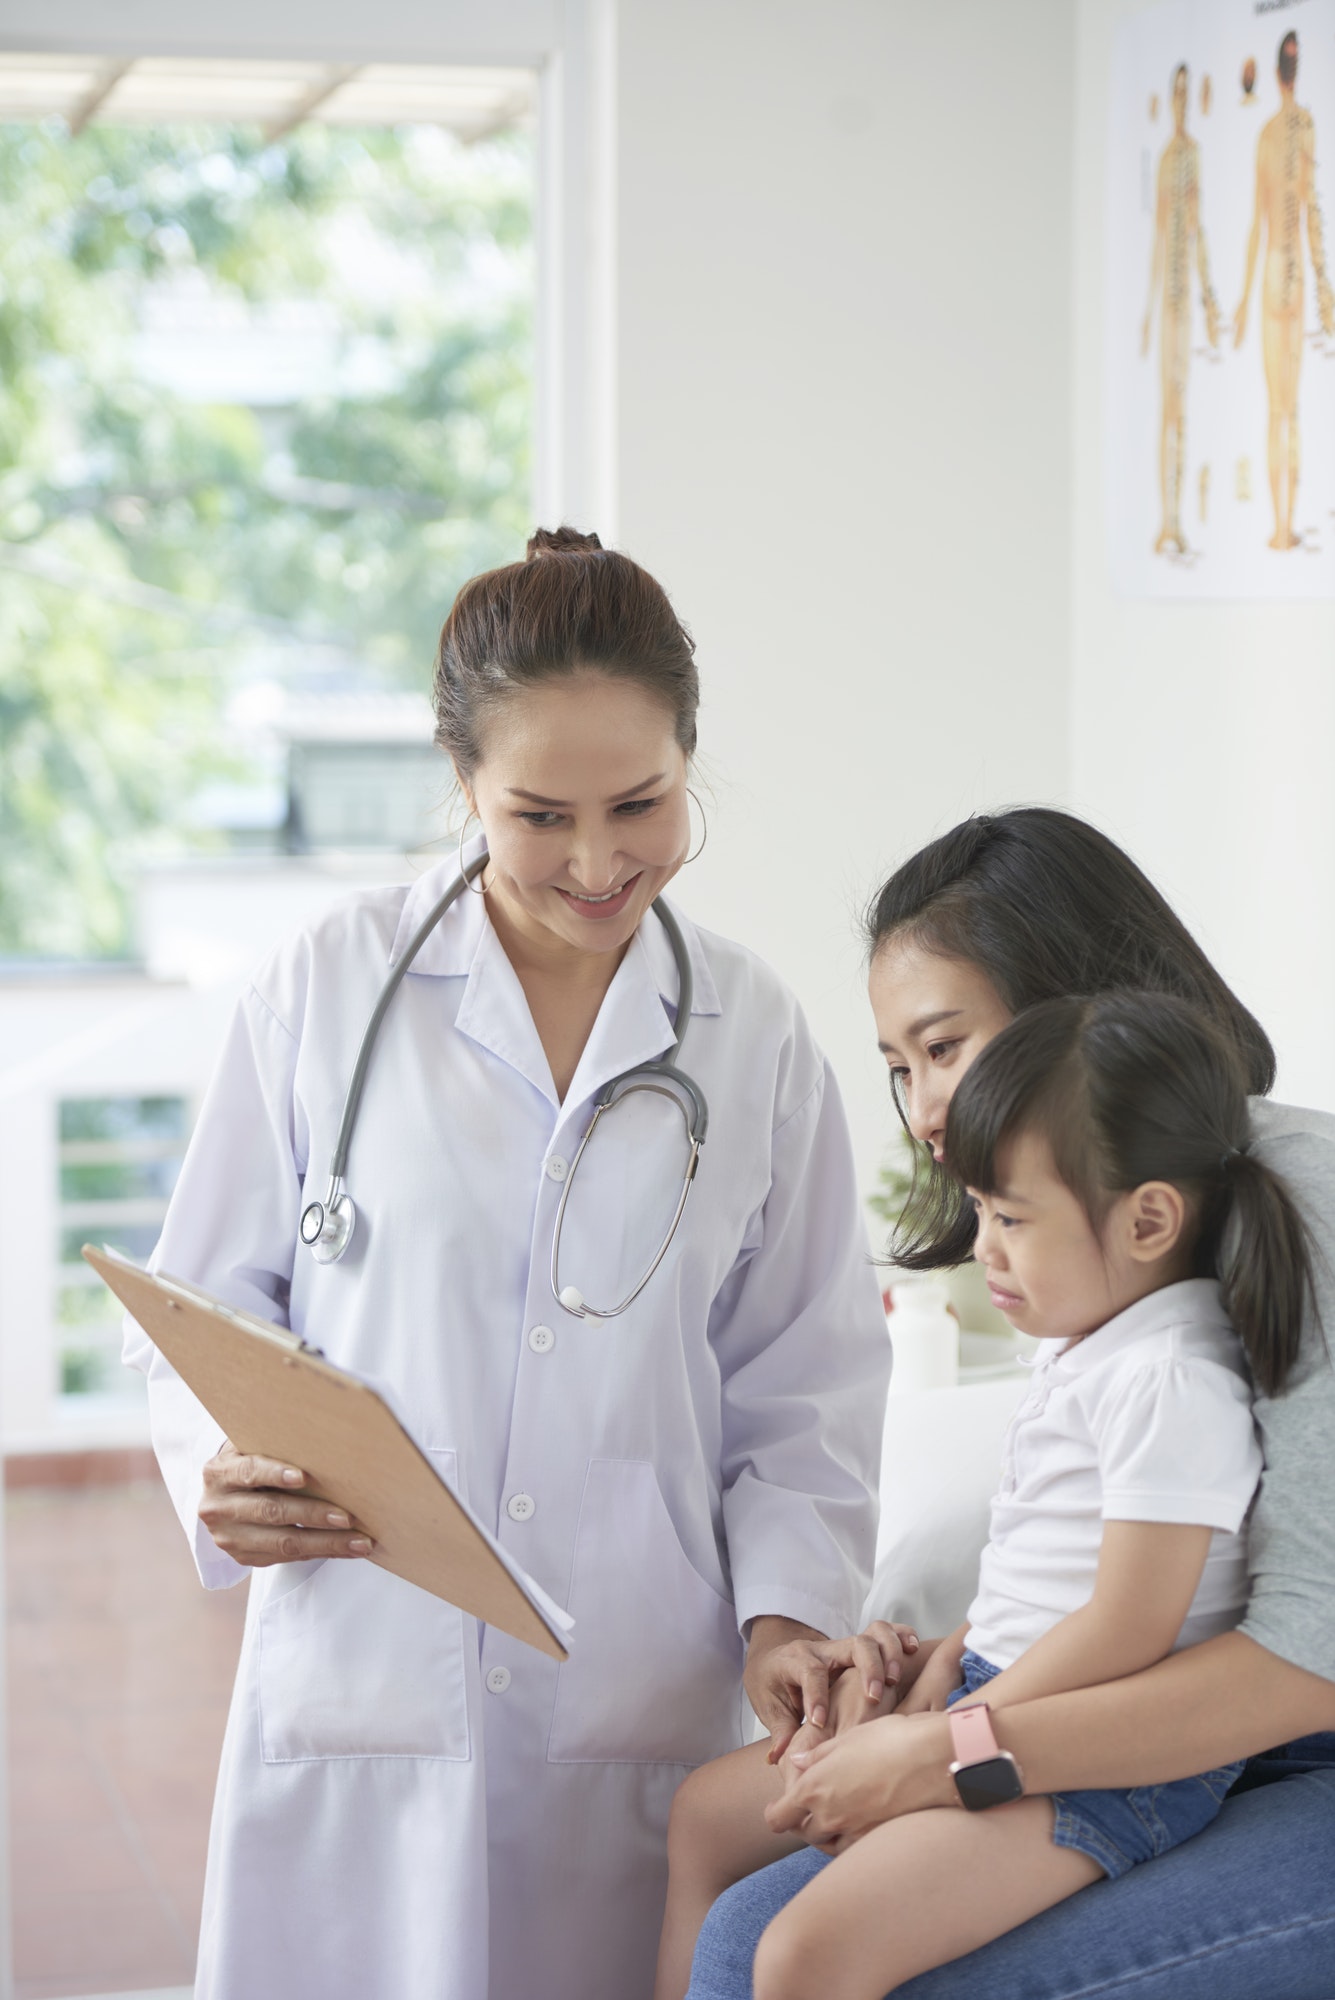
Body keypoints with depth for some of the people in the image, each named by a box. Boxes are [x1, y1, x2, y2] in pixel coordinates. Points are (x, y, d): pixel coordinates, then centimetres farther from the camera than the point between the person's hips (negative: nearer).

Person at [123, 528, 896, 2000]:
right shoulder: (326, 990, 1)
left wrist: (789, 1603, -3)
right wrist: (224, 1475, -14)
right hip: (361, 1690, -1)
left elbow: (808, 1375, 11)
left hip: (644, 1704, 1)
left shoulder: (752, 1035, 7)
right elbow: (202, 1307, 5)